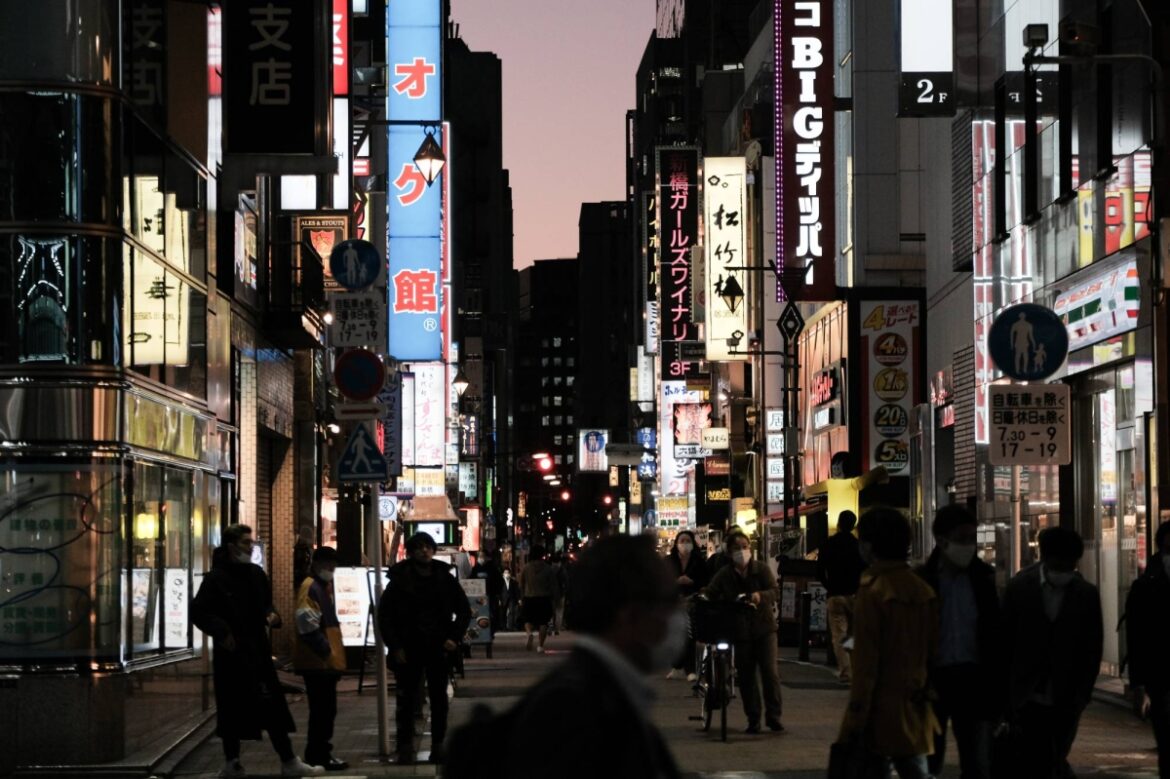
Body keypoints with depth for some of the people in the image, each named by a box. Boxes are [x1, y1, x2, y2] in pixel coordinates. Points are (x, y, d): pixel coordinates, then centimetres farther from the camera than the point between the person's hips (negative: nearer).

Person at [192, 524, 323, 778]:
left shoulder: (256, 573, 11)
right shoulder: (216, 578, -8)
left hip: (258, 651, 6)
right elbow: (199, 612, -11)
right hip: (231, 652, -6)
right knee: (232, 709, 2)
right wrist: (221, 631, -20)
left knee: (273, 707, 2)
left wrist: (271, 615, 3)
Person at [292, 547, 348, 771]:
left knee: (326, 710, 13)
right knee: (322, 710, -7)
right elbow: (307, 625, -22)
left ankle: (320, 754, 20)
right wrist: (325, 651, -17)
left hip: (327, 660, 10)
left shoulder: (325, 586, 18)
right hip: (317, 661, -10)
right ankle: (317, 757, -3)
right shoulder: (310, 587, -13)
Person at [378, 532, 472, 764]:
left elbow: (464, 610, 13)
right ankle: (405, 748, 4)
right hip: (408, 649, -2)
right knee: (407, 699, -1)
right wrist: (394, 647, -7)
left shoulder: (445, 579, 4)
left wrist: (455, 638, 0)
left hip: (439, 649, 2)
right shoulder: (399, 580, -2)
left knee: (439, 699, 7)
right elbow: (384, 615, 0)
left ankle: (438, 745, 14)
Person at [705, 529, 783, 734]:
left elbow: (775, 590, -10)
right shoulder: (724, 574, 1)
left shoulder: (762, 568, -2)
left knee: (770, 672, -7)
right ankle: (753, 719, 13)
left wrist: (760, 596, -31)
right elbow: (709, 595, -2)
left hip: (764, 627, -1)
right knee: (745, 677, 4)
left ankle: (773, 717, 2)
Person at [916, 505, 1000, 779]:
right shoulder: (921, 580, -5)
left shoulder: (984, 577, 2)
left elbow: (995, 632, 3)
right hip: (933, 678, -2)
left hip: (973, 678, 2)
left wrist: (997, 682, -1)